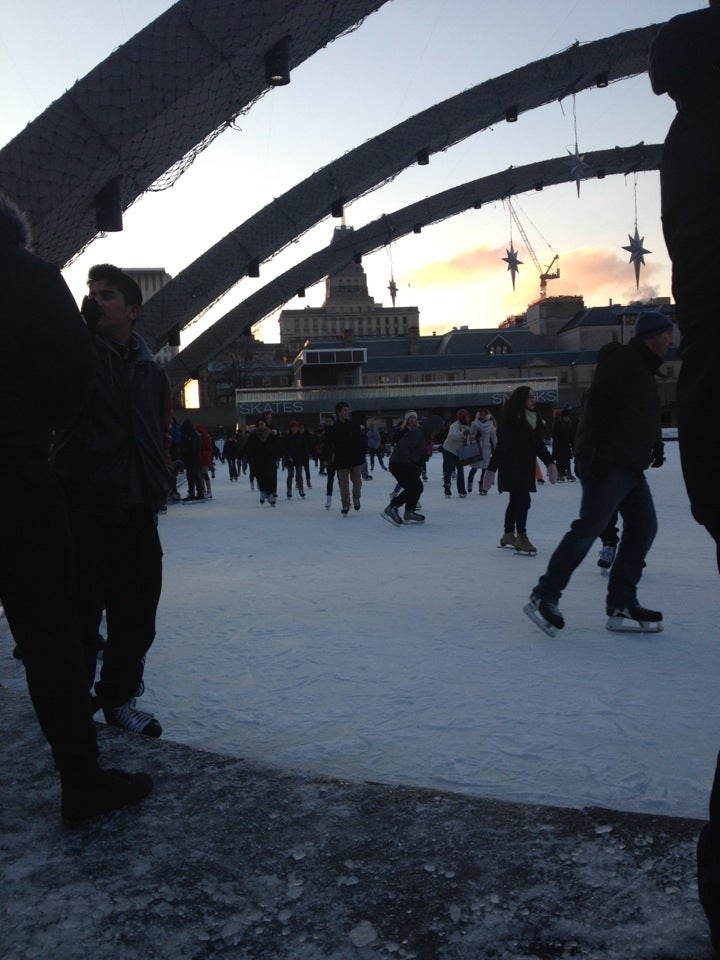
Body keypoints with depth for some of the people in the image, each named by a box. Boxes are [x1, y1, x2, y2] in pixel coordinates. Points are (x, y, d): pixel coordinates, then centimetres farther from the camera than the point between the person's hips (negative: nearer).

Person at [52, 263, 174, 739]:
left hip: (137, 508, 5)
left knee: (137, 610, 11)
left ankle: (119, 696, 28)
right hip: (84, 504, -5)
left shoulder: (151, 368, 12)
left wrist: (161, 476, 9)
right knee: (83, 611, 1)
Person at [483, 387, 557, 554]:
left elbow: (539, 443, 13)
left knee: (517, 500, 16)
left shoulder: (533, 419, 8)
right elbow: (502, 444, -18)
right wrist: (492, 468, -18)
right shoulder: (512, 419, -16)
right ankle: (521, 537, -2)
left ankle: (508, 534, 27)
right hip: (512, 465, -9)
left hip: (526, 465, 9)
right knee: (523, 499, -10)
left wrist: (549, 462, 5)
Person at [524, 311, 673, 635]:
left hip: (630, 466, 11)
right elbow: (598, 404, -19)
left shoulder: (644, 370, 24)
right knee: (589, 527, -14)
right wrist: (599, 450, -26)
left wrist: (654, 446, 17)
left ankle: (622, 606, 8)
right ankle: (544, 597, -9)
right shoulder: (621, 360, -7)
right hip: (607, 462, -11)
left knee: (643, 526, 5)